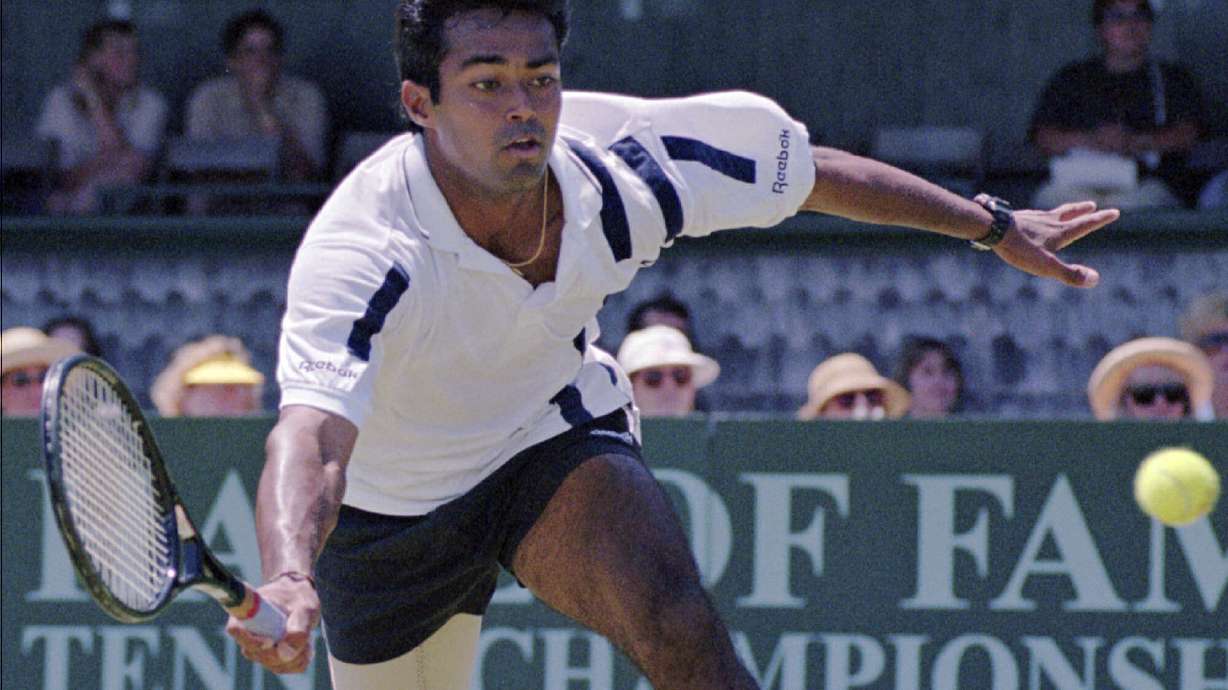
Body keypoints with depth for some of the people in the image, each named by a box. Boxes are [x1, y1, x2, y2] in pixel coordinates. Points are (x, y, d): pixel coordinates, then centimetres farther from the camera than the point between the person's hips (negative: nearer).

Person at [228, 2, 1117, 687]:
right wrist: (289, 580, -75)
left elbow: (809, 171, -5)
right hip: (395, 498, -2)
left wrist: (994, 226, 5)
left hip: (552, 433, 2)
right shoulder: (362, 254, -38)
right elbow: (310, 438, -53)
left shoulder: (612, 164, -24)